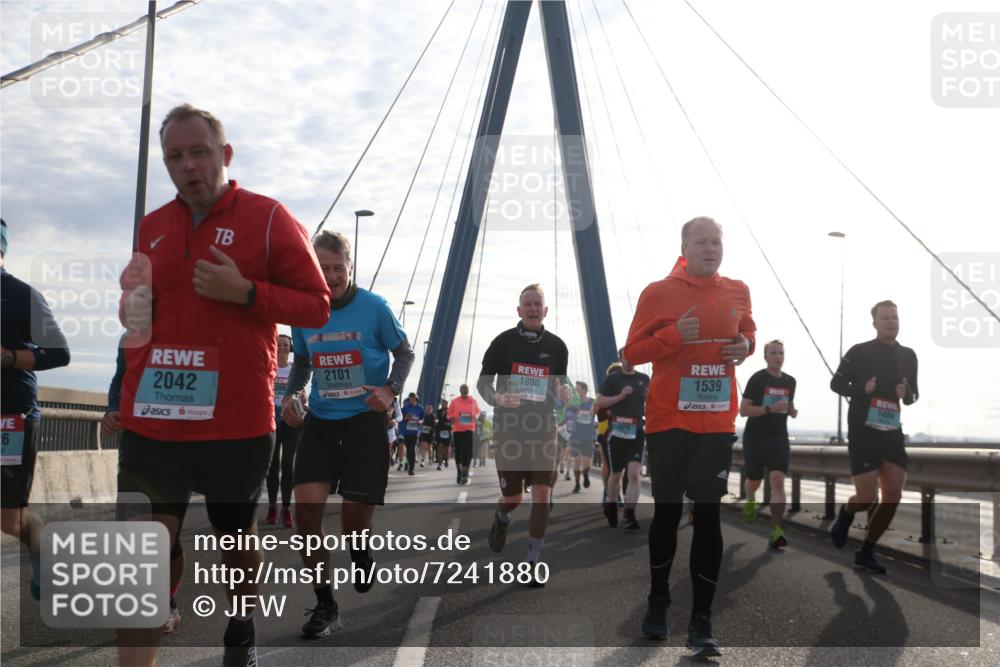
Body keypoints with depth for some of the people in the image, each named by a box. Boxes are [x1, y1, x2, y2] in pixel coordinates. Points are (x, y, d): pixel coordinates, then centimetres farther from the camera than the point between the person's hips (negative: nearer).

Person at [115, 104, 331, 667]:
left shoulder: (268, 219, -3)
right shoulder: (152, 227, 12)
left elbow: (317, 305, -4)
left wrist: (245, 292, -18)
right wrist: (132, 309, 3)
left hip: (236, 421, -3)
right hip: (151, 419, 3)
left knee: (236, 535, 17)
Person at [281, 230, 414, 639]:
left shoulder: (374, 307, -8)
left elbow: (404, 352, 2)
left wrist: (390, 390, -15)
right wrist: (290, 394, -1)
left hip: (365, 422, -3)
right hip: (320, 421, 3)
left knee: (354, 521, -3)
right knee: (306, 511, -11)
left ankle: (361, 550, 37)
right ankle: (325, 605, 5)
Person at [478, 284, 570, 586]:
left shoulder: (557, 346, 3)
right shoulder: (503, 342, -3)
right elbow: (483, 381, 2)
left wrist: (563, 391, -8)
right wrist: (497, 398, -18)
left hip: (543, 429, 1)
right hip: (509, 428, -1)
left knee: (542, 495, -7)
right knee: (512, 497, 5)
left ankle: (532, 561, 4)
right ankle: (501, 519, 43)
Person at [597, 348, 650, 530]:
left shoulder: (645, 379, 10)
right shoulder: (612, 378, 1)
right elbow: (599, 402, -5)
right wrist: (621, 396, -16)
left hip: (637, 432, 1)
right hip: (617, 431, -1)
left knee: (634, 473, -12)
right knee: (615, 474, 9)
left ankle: (629, 514, -14)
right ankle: (611, 506, 33)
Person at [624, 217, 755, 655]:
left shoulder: (737, 292, 6)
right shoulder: (658, 293, -4)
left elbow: (748, 333, 23)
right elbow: (632, 352, -3)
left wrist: (746, 346, 0)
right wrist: (674, 335, -18)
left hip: (718, 423, 2)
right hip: (669, 422, -2)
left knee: (709, 515, 1)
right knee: (667, 512, 8)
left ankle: (701, 619, 6)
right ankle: (658, 601, 28)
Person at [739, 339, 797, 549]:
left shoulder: (790, 381, 7)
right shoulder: (757, 379, -10)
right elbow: (743, 410, -13)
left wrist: (792, 411, 1)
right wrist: (770, 408, -25)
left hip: (779, 438, 3)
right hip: (755, 437, -3)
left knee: (778, 480, -16)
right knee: (754, 482, 11)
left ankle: (776, 531, -20)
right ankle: (750, 501, 49)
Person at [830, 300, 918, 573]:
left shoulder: (908, 356, 9)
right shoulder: (859, 352, -5)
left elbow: (913, 395, 17)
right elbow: (836, 383, 0)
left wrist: (907, 394, -8)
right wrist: (862, 390, -18)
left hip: (893, 435, 5)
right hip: (862, 434, -5)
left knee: (893, 497, -3)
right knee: (867, 498, -10)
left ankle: (866, 553, 10)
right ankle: (845, 514, 26)